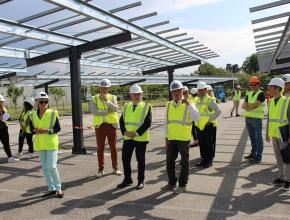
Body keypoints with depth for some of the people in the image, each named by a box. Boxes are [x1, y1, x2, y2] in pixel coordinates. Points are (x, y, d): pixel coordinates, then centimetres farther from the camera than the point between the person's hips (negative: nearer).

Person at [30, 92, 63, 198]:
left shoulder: (53, 113, -7)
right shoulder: (33, 115, 4)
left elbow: (57, 128, -7)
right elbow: (31, 129, 8)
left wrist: (47, 130, -22)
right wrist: (36, 130, -14)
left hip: (51, 143, -5)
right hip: (40, 144, 5)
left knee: (52, 166, -8)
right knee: (45, 168, 10)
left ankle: (58, 188, 6)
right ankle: (51, 189, 22)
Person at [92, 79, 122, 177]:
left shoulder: (112, 97, 4)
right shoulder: (95, 98, 2)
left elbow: (115, 108, -14)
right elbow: (95, 112, -13)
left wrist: (107, 100, -20)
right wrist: (108, 111, -15)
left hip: (111, 125, 0)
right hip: (99, 125, 0)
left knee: (113, 147, 7)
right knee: (100, 148, 5)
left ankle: (115, 168, 19)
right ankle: (101, 169, 15)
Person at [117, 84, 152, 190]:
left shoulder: (146, 107, -5)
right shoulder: (126, 106, 10)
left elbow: (148, 123, -13)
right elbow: (122, 120, 7)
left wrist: (136, 133, -19)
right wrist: (124, 132, -10)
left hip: (141, 138, -4)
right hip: (127, 138, 4)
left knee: (140, 160, 6)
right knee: (125, 159, 8)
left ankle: (141, 181, 21)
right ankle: (127, 179, 25)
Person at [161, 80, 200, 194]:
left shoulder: (188, 105, -6)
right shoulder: (168, 105, 6)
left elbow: (196, 118, -22)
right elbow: (166, 122, 10)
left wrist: (188, 104, -26)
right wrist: (166, 137, 6)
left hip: (184, 138, -5)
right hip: (171, 138, 5)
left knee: (184, 162, 7)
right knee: (169, 161, 15)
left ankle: (182, 185, 20)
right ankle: (172, 182, 32)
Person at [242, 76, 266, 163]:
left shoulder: (261, 94, -7)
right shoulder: (249, 94, 15)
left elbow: (255, 105, -18)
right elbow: (243, 106, 8)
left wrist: (248, 106, -2)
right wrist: (251, 106, -10)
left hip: (257, 118, -7)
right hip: (248, 118, 7)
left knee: (258, 138, -2)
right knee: (252, 137, 15)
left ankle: (258, 157, 3)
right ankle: (253, 153, 27)